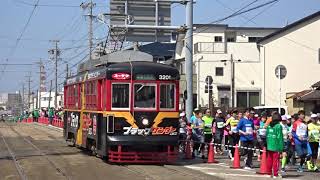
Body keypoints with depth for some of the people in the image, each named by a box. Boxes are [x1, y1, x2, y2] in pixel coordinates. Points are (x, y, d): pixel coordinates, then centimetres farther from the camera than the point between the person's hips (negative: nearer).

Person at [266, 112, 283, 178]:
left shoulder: (269, 126, 6)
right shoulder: (279, 126, -11)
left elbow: (267, 135, 10)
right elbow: (280, 137, -12)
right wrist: (281, 147, -9)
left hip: (269, 146, 5)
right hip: (276, 146, -5)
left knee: (269, 160, 12)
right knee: (275, 160, 0)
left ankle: (269, 173, 19)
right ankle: (275, 174, 2)